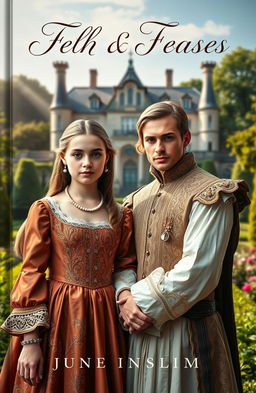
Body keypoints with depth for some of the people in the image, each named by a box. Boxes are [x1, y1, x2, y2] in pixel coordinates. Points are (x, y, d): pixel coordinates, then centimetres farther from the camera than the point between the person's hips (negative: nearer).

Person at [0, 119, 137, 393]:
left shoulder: (121, 215, 5)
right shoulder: (45, 210, -5)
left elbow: (126, 266, 9)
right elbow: (32, 273, -7)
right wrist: (30, 340, -11)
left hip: (104, 319, 3)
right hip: (57, 318, -3)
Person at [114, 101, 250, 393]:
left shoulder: (210, 195, -11)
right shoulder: (138, 200, 11)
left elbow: (197, 270, -19)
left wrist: (145, 305, -14)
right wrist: (125, 295, -11)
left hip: (188, 330, -6)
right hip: (142, 327, 6)